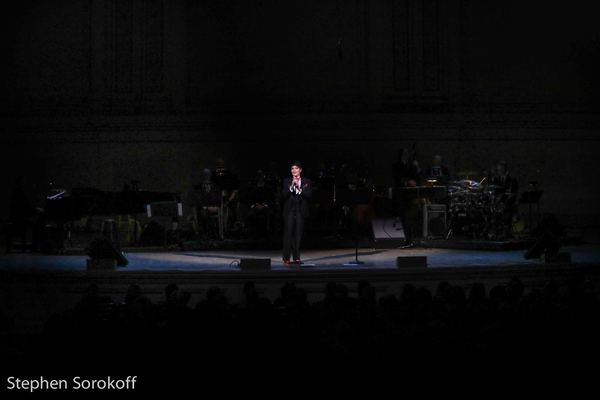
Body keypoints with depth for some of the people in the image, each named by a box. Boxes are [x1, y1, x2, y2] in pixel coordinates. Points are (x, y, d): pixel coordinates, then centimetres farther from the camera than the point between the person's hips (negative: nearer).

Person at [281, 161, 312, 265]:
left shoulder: (306, 181, 7)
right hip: (289, 210, -1)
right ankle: (286, 258, -4)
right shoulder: (287, 181, 7)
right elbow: (283, 195, -3)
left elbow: (309, 195, -3)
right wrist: (291, 186, -15)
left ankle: (297, 257, 3)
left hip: (301, 211, 1)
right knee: (288, 233, -6)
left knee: (298, 234, -1)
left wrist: (299, 188, -13)